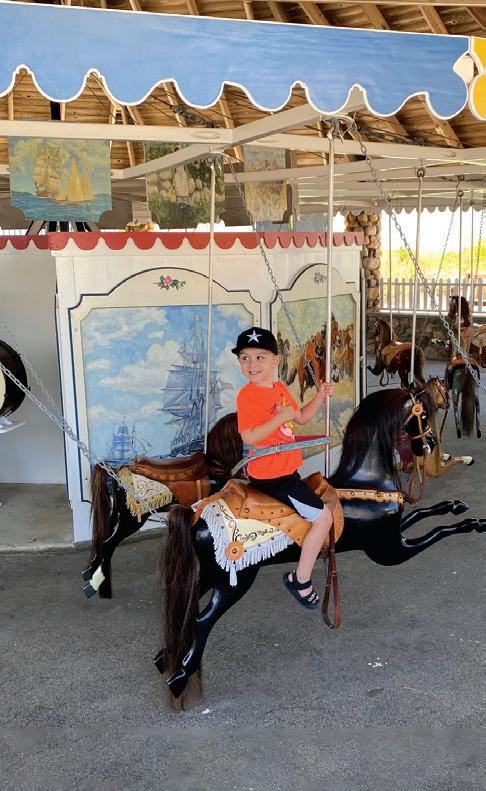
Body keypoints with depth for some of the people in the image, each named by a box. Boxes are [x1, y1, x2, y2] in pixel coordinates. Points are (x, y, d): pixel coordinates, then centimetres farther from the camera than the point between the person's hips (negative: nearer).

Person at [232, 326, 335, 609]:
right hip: (272, 477, -10)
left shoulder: (280, 389, 7)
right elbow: (248, 436, -27)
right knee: (323, 517, -9)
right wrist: (281, 417, -29)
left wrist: (321, 396, 6)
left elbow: (301, 417, 19)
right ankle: (301, 580, 2)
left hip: (286, 468, 10)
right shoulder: (248, 395, -18)